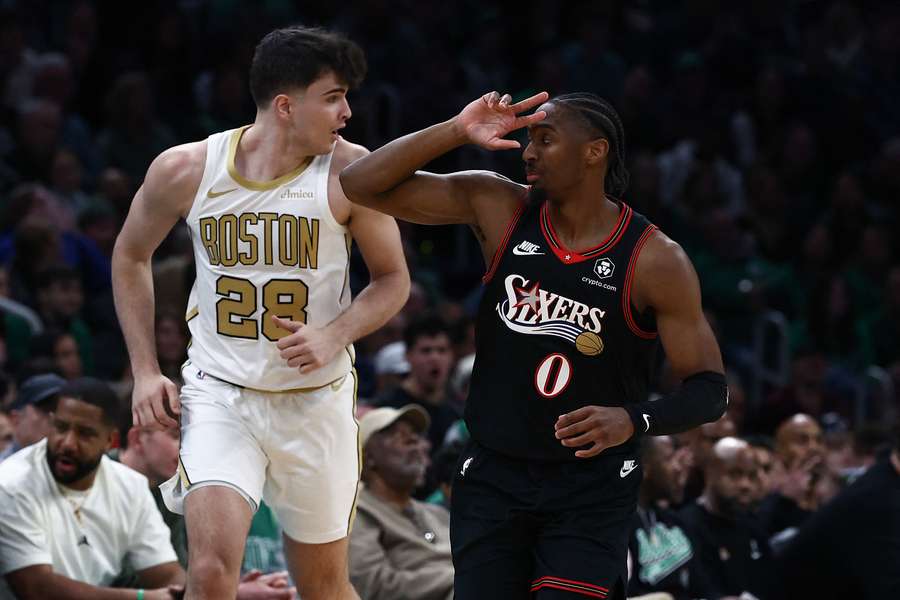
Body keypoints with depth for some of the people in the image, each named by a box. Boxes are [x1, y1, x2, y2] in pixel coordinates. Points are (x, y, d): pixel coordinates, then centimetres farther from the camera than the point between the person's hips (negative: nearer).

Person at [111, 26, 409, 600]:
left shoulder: (349, 171, -10)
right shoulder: (186, 169, -7)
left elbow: (393, 279, 1)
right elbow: (131, 256, 11)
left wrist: (336, 336, -18)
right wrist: (145, 371, 5)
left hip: (317, 399, 1)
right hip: (219, 396, -1)